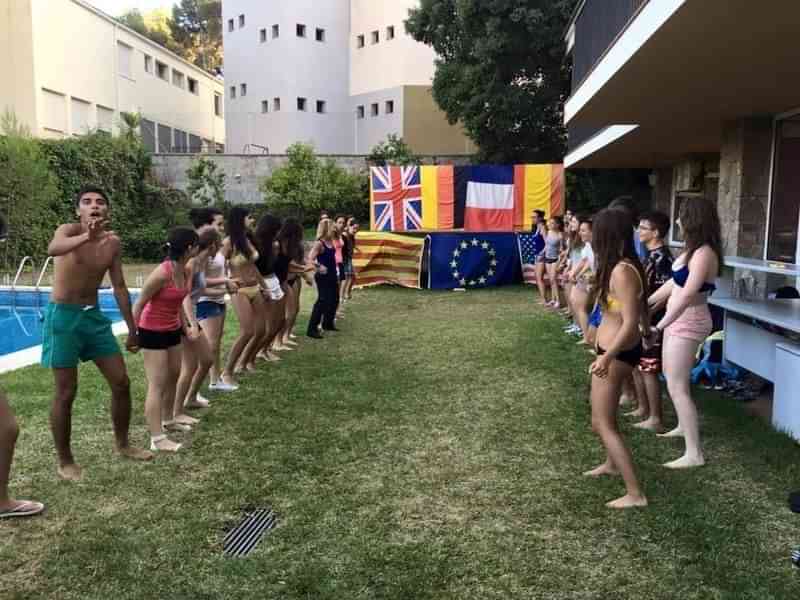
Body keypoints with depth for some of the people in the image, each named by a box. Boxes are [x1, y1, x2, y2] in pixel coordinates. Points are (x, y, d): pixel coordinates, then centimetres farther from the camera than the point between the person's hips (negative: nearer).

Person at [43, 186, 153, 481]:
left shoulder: (113, 243, 3)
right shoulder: (69, 230, -12)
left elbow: (119, 287, 11)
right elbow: (52, 249, -37)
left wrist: (132, 329, 12)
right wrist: (86, 236, -57)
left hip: (94, 316, 6)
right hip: (63, 316, -5)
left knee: (121, 382, 8)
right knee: (66, 392, -1)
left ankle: (122, 444, 28)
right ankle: (65, 462, 15)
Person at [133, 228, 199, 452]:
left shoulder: (187, 271, -3)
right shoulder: (162, 273, -28)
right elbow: (139, 304, -20)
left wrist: (187, 326, 8)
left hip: (173, 330, 9)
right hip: (153, 332, -8)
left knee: (174, 376, 20)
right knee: (157, 384, -5)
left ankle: (168, 420, 40)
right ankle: (157, 439, 0)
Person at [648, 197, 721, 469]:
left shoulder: (703, 253, -22)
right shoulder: (694, 250, 9)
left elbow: (687, 295, -30)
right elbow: (673, 283, 17)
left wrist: (659, 326, -31)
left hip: (688, 322, -10)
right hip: (679, 320, 10)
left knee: (677, 387, -9)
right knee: (671, 377, 24)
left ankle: (694, 453, -5)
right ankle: (683, 426, 42)